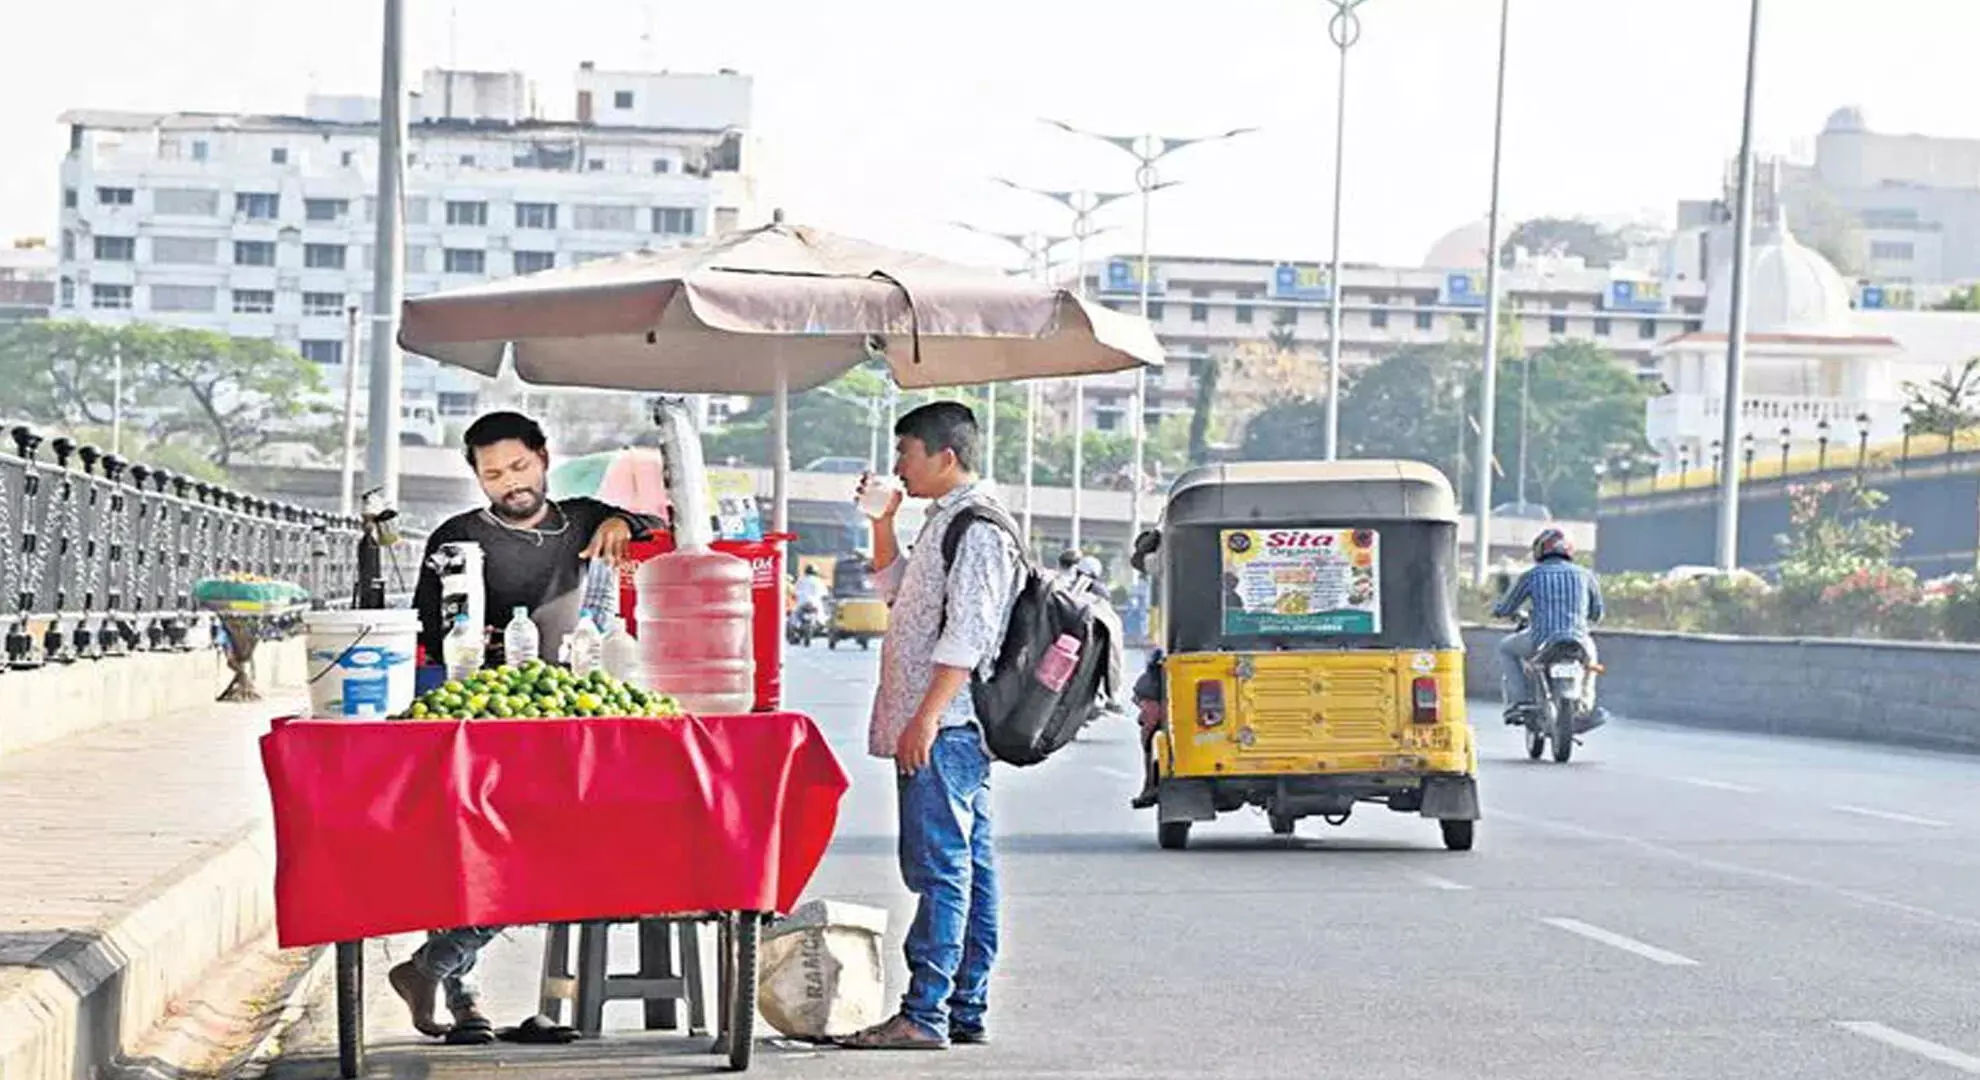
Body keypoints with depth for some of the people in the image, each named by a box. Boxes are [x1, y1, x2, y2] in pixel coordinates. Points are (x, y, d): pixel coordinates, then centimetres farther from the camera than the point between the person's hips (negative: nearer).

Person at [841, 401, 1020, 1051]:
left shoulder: (977, 527, -13)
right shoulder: (946, 520, 19)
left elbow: (967, 633, -21)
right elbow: (896, 589, 35)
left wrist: (926, 717, -24)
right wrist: (883, 520, 22)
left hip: (945, 729, -10)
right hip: (945, 729, 10)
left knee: (940, 869, -11)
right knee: (969, 869, 10)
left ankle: (925, 1015, -13)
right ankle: (967, 1012, 13)